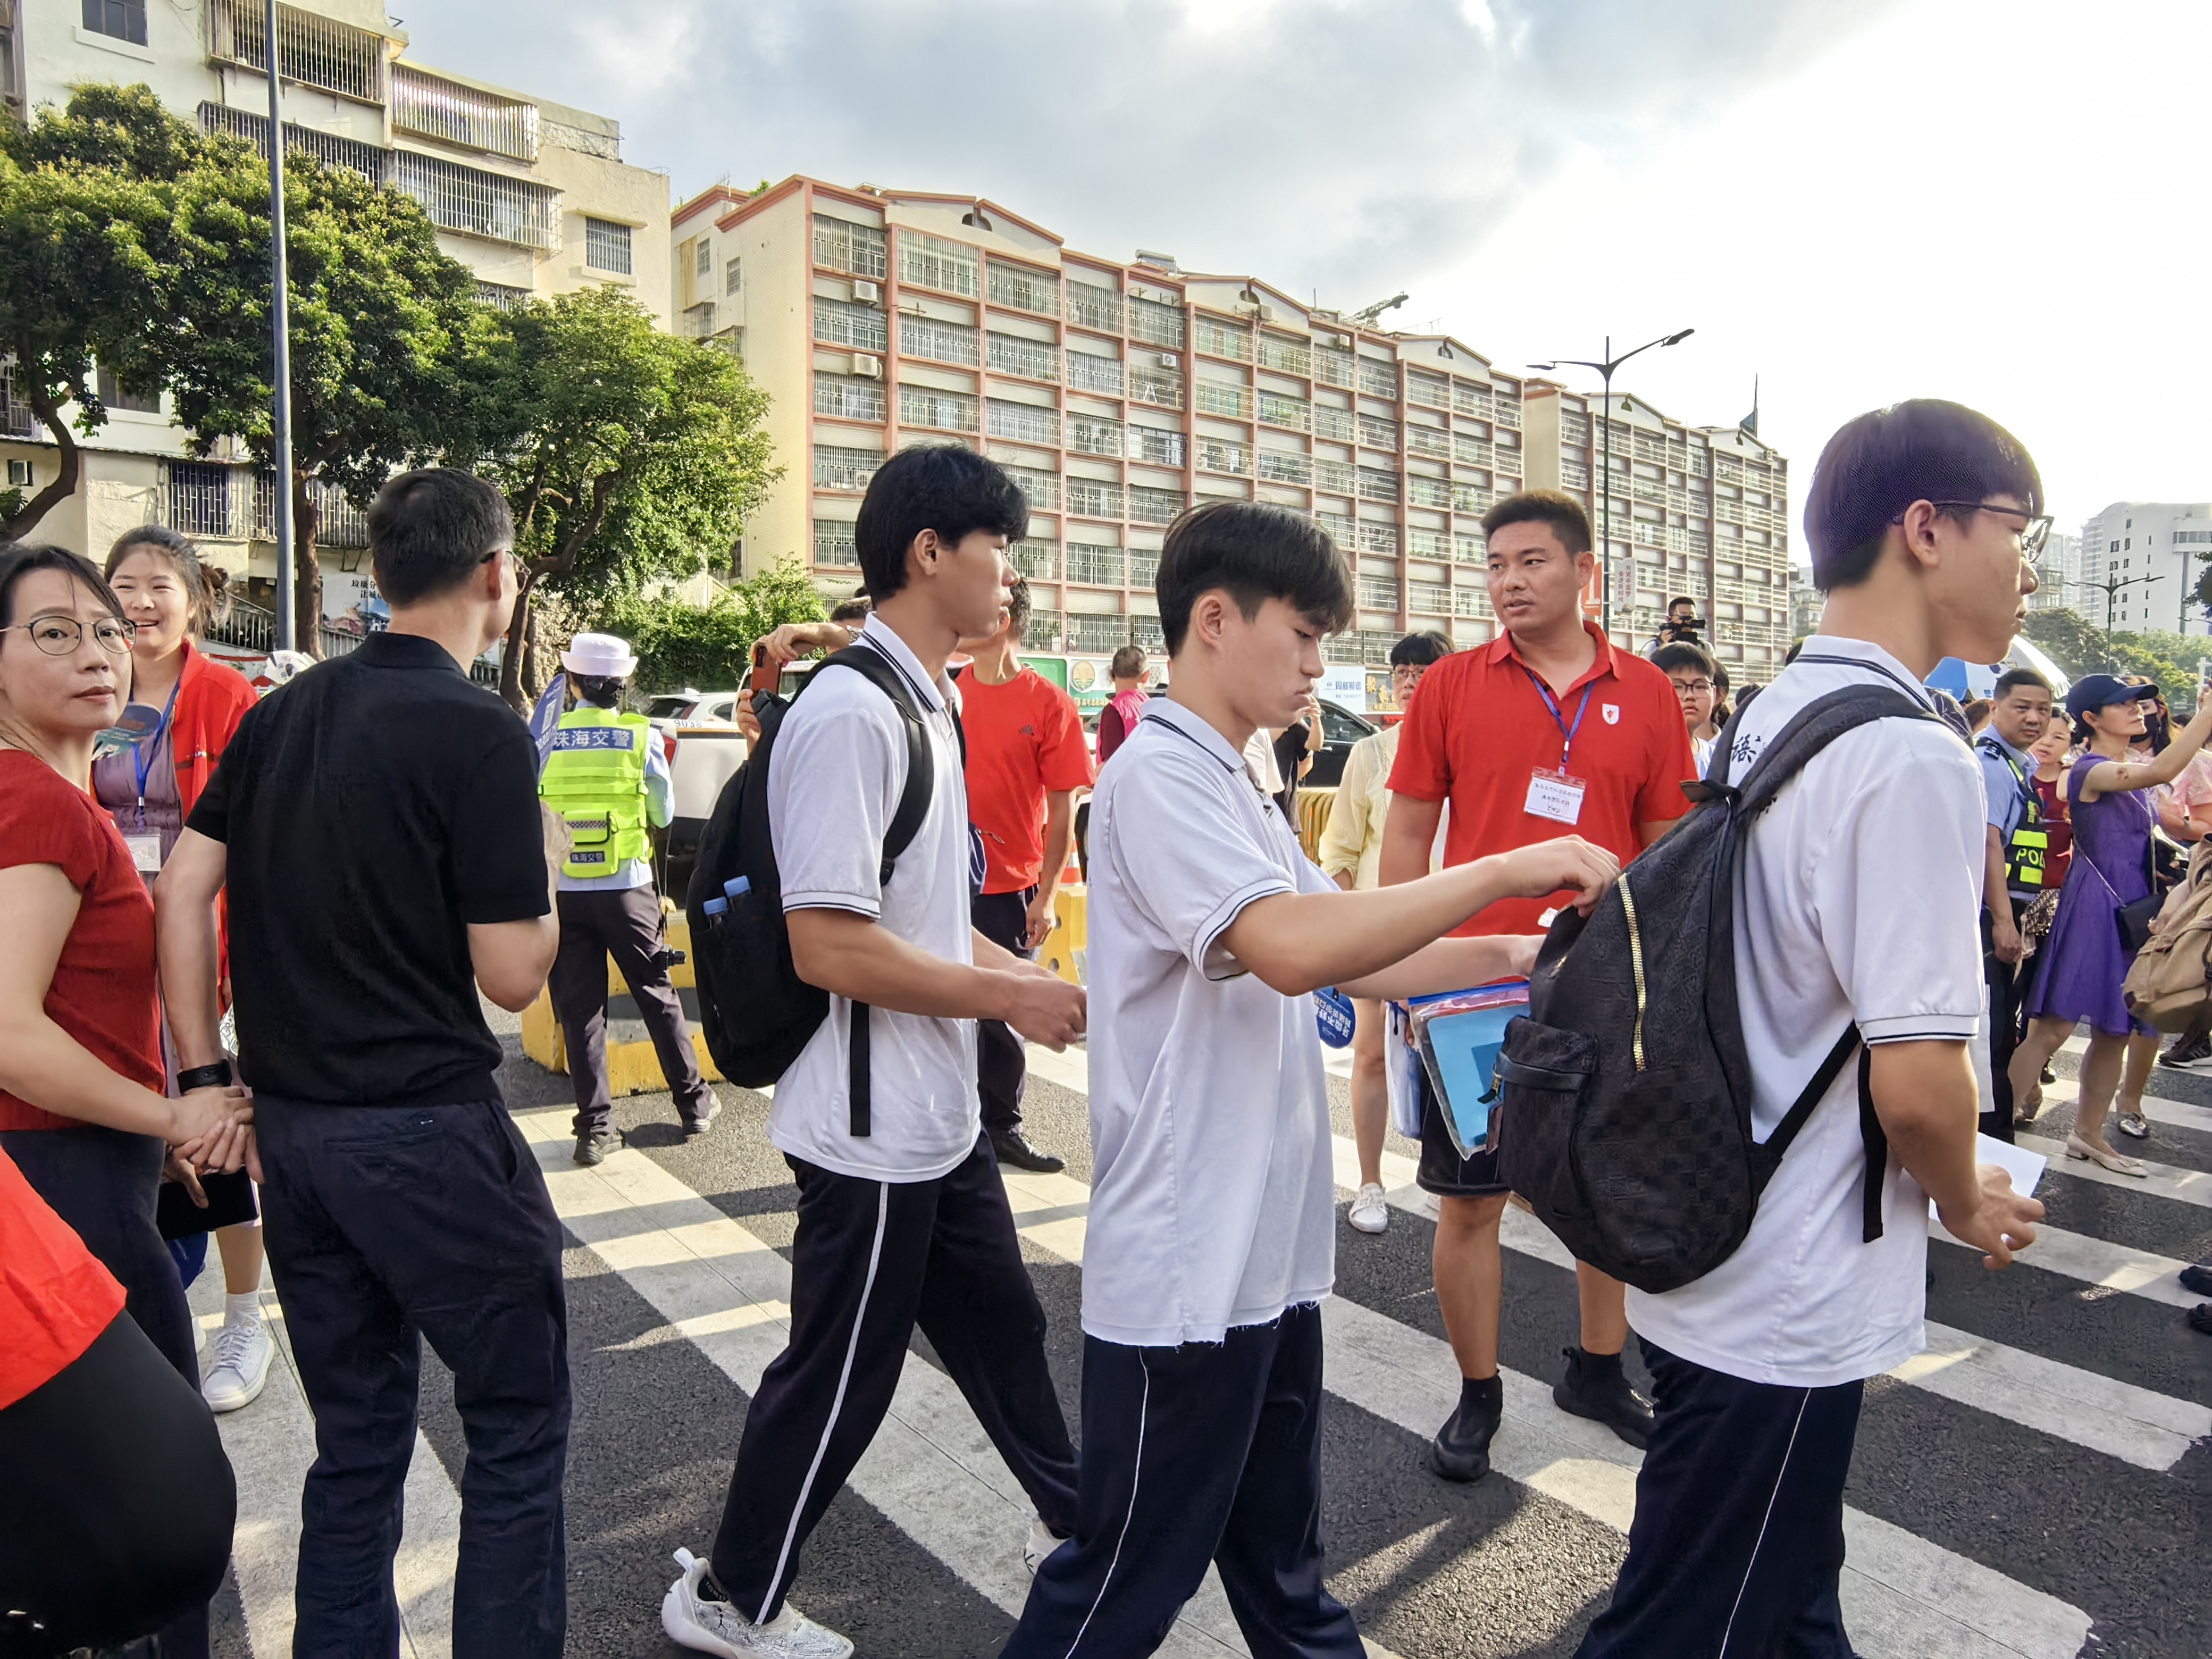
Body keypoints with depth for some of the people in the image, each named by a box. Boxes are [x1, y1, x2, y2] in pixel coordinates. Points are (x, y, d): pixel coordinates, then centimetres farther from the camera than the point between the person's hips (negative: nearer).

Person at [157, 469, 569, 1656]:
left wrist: (207, 1080, 9)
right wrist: (541, 860, 3)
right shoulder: (481, 730, -14)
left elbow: (182, 888, 5)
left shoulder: (281, 712, 7)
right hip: (426, 1132, -7)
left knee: (354, 1442, 19)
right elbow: (512, 977, -15)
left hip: (290, 1125, 7)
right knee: (517, 1427, 8)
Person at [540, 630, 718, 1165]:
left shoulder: (549, 742, -2)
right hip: (627, 889, 0)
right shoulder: (642, 738, -4)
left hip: (565, 893, 1)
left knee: (580, 1009, 7)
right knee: (657, 996, 13)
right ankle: (693, 1102, 23)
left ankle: (595, 1126, 8)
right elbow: (664, 813, 4)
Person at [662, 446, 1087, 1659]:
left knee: (1001, 1326, 23)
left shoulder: (928, 703, 9)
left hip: (941, 1115, 9)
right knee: (840, 1376, 9)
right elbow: (830, 943, -27)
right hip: (873, 1128, -9)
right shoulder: (852, 714, -22)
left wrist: (1032, 974, 9)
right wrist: (1008, 998, -19)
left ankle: (1072, 1523, 44)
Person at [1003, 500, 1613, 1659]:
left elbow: (1349, 956, 16)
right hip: (1183, 1269, -9)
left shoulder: (1231, 784, 13)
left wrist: (1515, 954, 5)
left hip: (1268, 1250, 9)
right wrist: (1505, 869, -23)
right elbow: (1290, 947, -32)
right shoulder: (1159, 773, -18)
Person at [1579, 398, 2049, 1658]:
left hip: (1712, 1256, 9)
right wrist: (1969, 1203, -4)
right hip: (1786, 1311, -9)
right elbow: (1917, 1078, -26)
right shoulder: (1913, 757, -22)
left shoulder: (1764, 719, 6)